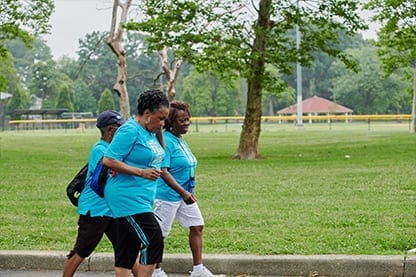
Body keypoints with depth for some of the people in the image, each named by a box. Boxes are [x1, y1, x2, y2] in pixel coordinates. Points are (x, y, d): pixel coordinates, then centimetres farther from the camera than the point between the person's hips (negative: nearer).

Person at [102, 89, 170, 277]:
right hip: (128, 199, -10)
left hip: (139, 200, 10)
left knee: (127, 250, 10)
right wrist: (142, 172, -20)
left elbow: (159, 155, 30)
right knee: (153, 242, -10)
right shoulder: (130, 131, -15)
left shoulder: (149, 131, 13)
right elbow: (108, 160, -20)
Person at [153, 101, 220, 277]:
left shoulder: (181, 140, 9)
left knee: (197, 226, 8)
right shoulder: (166, 140, -19)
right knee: (159, 233, 3)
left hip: (185, 194, 9)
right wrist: (182, 192, -30)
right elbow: (163, 171, -25)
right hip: (167, 195, -9)